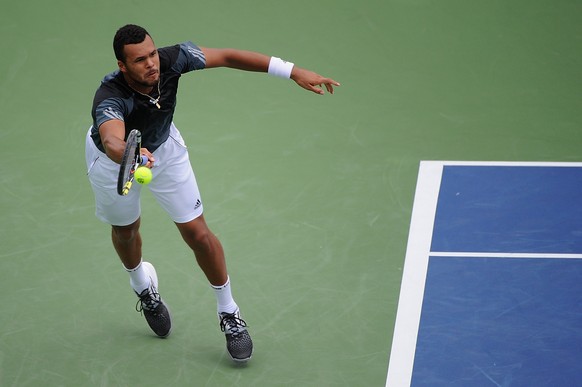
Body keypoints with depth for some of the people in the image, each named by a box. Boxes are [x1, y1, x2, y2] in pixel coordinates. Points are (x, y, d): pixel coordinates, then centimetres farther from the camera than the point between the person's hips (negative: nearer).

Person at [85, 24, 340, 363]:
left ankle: (229, 313, 20)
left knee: (198, 234, 0)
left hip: (164, 147, 2)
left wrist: (293, 71, -28)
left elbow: (227, 57, -23)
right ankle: (143, 286, 56)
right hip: (114, 158, -2)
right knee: (126, 231, 22)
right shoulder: (110, 99, -45)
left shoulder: (171, 60, -33)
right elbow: (112, 142, -64)